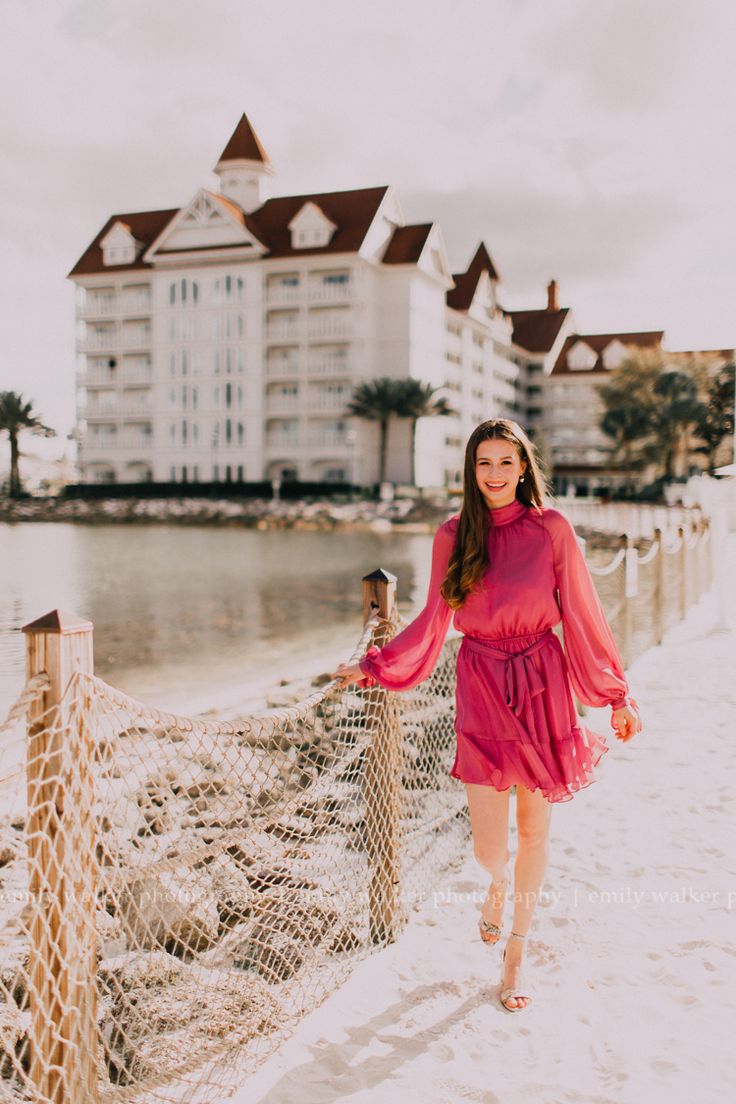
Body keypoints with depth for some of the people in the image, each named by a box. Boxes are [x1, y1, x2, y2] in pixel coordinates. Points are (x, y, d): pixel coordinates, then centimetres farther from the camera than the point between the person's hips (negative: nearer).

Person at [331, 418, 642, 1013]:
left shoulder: (552, 528, -3)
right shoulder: (454, 535, 1)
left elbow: (584, 616, 1)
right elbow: (433, 620, 9)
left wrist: (618, 696, 4)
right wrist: (371, 667, 6)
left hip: (542, 685, 0)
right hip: (481, 690, 1)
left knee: (534, 828, 9)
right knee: (489, 847, -1)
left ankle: (516, 955, 31)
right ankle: (500, 883, 39)